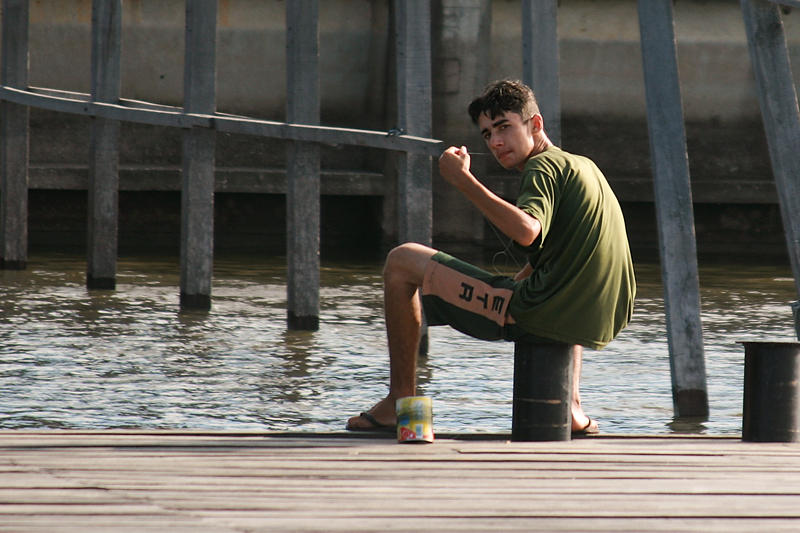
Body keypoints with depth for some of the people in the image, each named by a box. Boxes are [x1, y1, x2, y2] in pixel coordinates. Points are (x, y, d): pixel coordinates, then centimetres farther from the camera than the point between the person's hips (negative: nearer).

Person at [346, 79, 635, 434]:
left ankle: (400, 400, 3)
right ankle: (571, 405, 27)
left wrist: (463, 180, -22)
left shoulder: (544, 166, -6)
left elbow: (526, 231, -26)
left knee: (402, 262, 1)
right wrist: (516, 282, 27)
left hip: (538, 317, -9)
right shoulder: (583, 166, 22)